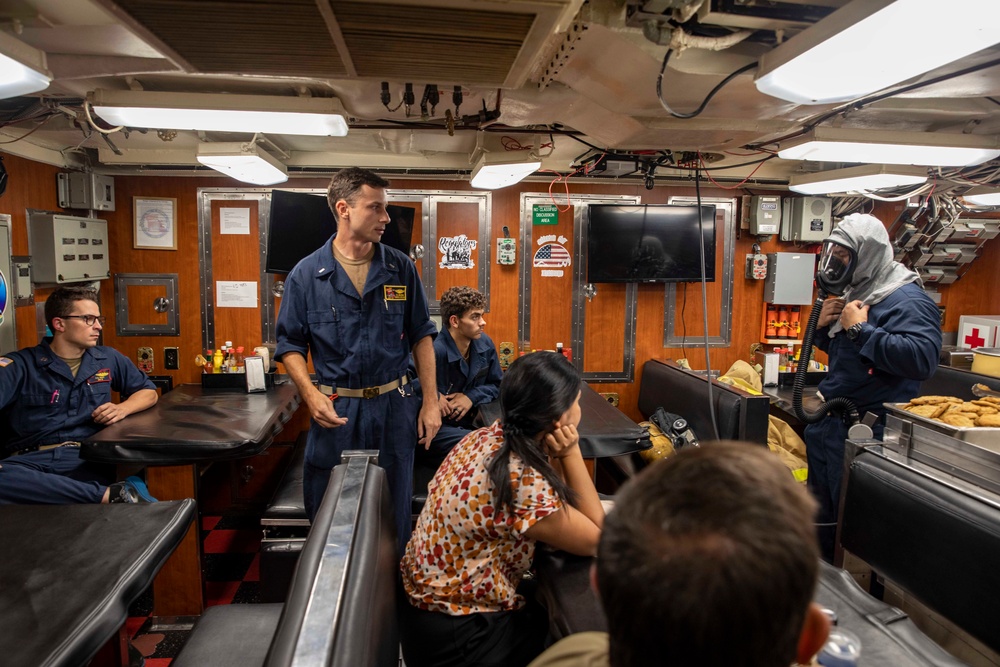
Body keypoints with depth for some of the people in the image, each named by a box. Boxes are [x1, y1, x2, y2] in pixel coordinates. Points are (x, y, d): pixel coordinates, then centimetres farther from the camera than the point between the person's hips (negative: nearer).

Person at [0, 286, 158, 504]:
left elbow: (148, 392, 25)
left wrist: (123, 408, 2)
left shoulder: (109, 359, 17)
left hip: (89, 460, 0)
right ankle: (111, 495, -37)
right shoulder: (19, 365, 6)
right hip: (30, 461, 0)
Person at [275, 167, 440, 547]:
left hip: (394, 408, 1)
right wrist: (310, 394, -14)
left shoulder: (401, 268, 2)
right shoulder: (307, 274, -2)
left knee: (395, 518, 15)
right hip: (335, 412, -1)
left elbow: (421, 336, 5)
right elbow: (290, 344, 2)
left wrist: (430, 401, -1)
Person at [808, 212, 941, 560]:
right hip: (828, 424, 9)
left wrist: (860, 328, -26)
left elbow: (922, 358, -34)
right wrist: (824, 328, 2)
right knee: (821, 514, 21)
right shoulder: (857, 293, 12)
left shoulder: (908, 301, -17)